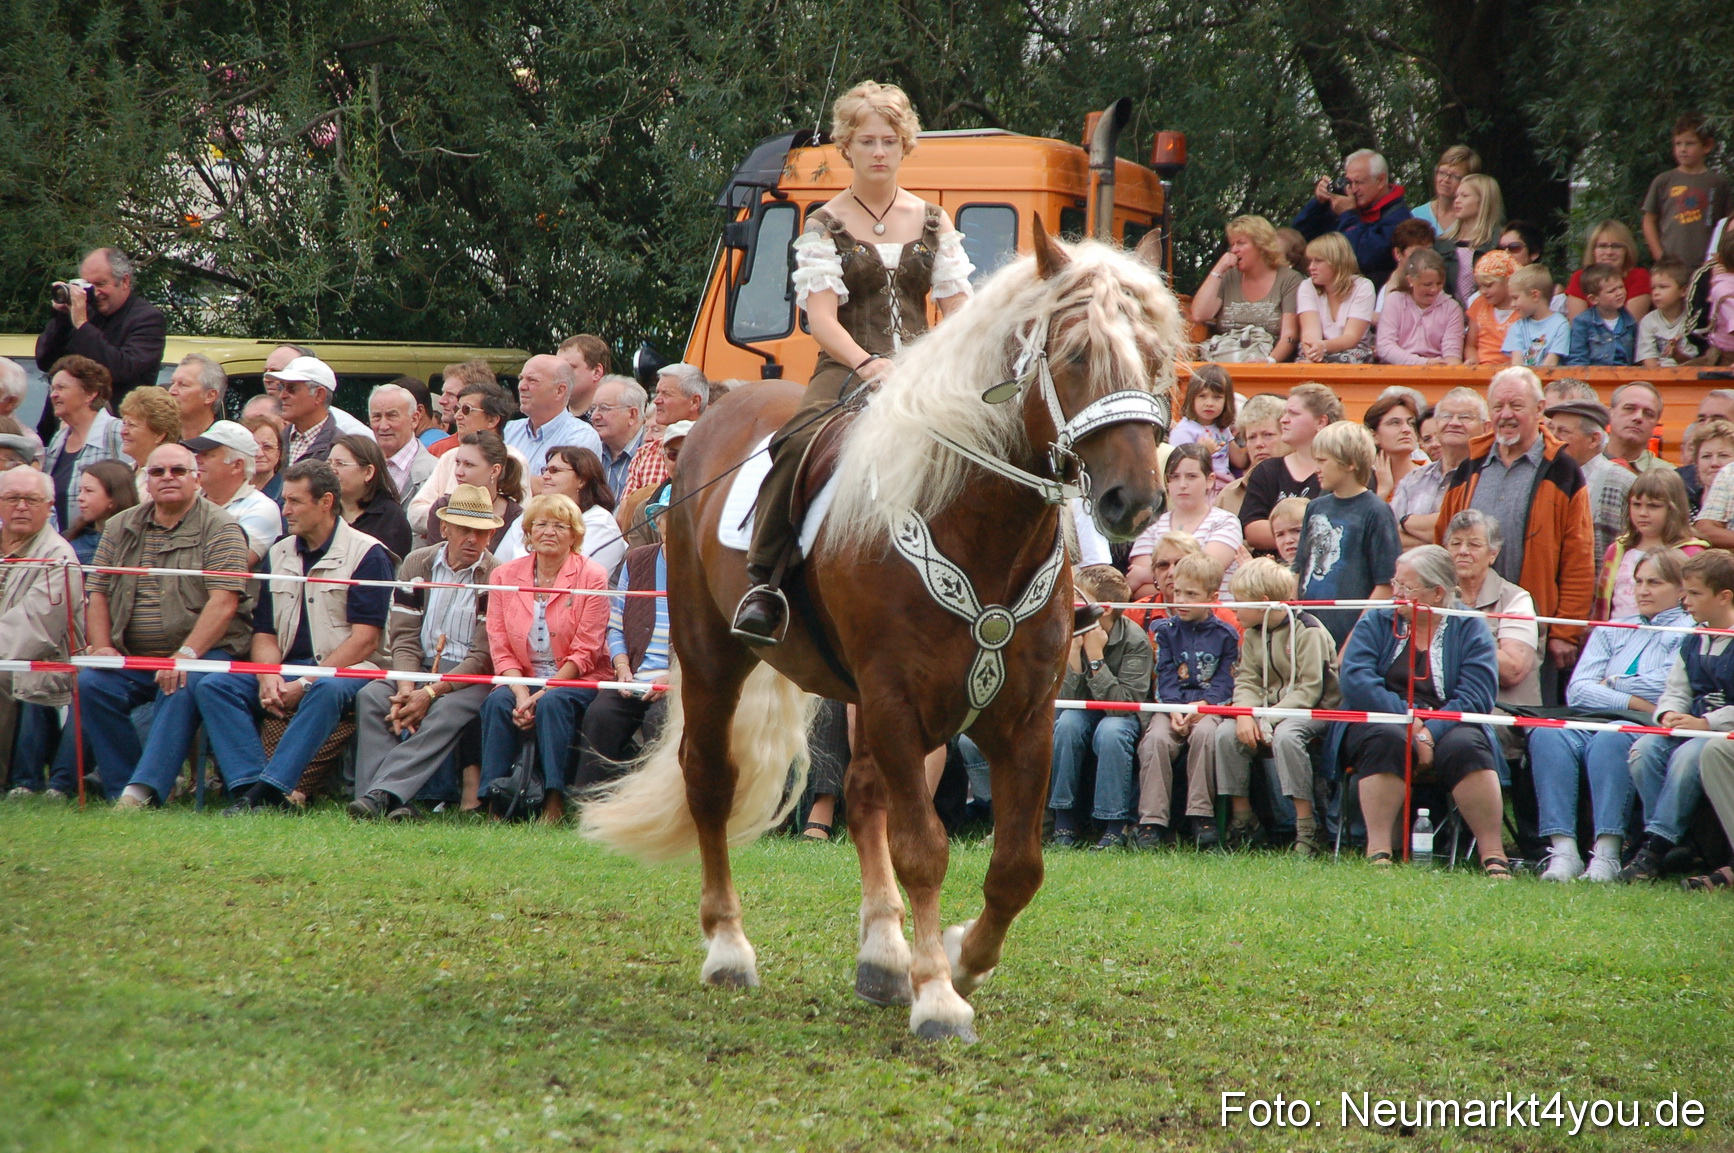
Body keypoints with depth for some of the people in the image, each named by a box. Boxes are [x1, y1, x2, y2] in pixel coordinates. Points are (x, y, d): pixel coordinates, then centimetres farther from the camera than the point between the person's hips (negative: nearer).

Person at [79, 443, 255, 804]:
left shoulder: (220, 528, -1)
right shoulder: (121, 527, 15)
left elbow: (224, 601, -12)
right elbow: (97, 593, 14)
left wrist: (185, 655, -23)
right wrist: (101, 647, -4)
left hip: (206, 650, -4)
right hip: (131, 659, 5)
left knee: (181, 692, -34)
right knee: (91, 684, -23)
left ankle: (142, 791, -43)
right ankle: (122, 788, -21)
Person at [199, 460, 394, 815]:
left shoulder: (366, 554, -4)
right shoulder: (278, 556, 15)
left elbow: (365, 639, -11)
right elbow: (264, 633, 12)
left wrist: (305, 684, -18)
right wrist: (268, 677, -11)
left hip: (348, 669, -6)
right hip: (287, 668, 6)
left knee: (326, 690, -40)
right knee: (212, 686, -17)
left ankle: (269, 790, -43)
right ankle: (248, 786, -32)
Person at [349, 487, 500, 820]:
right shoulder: (417, 564, 8)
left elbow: (483, 657, -10)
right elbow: (404, 637, 4)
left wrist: (430, 693, -20)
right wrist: (406, 687, -16)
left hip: (470, 679, -4)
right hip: (419, 667, 4)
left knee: (446, 712, -35)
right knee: (371, 697, -25)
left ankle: (382, 793, -45)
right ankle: (395, 802, -38)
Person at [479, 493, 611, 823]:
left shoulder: (592, 577, -4)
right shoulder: (505, 576, 6)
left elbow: (585, 653, -8)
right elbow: (500, 648, 2)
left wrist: (541, 695, -18)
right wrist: (522, 694, -16)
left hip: (577, 681, -3)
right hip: (523, 680, 3)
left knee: (553, 703, -34)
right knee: (497, 702, -29)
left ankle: (555, 801, -33)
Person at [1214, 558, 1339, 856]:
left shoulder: (1308, 631, -15)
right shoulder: (1253, 634, 10)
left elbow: (1310, 689, -20)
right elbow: (1247, 681, 3)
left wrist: (1269, 719, -26)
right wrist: (1245, 714, -19)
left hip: (1314, 710, -7)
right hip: (1271, 707, 7)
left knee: (1285, 735, -37)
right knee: (1226, 733, -17)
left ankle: (1306, 829, -34)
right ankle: (1241, 817, -6)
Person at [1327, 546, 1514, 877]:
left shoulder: (1469, 629, 4)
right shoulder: (1376, 623, 7)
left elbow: (1475, 697, -10)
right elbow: (1354, 679, -9)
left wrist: (1430, 733, -24)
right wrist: (1409, 723, -20)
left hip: (1444, 727, 0)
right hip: (1379, 721, 0)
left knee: (1464, 747, -32)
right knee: (1387, 739, -34)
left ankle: (1493, 854, -32)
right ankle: (1377, 850, -37)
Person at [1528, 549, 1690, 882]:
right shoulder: (1611, 631, 27)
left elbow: (1667, 687, -6)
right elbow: (1577, 692, 12)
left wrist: (1612, 684, 8)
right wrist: (1632, 701, -3)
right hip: (1592, 724, 4)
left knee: (1610, 741, -38)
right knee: (1548, 735, -29)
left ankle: (1607, 855, -44)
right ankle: (1562, 851, -39)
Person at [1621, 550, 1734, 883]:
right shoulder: (1694, 643, 15)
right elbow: (1675, 691, 17)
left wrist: (1706, 723, -22)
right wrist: (1670, 714, -6)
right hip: (1695, 725, 8)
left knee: (1688, 755, -34)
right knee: (1645, 749, -18)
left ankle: (1656, 848, -32)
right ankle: (1661, 839, -20)